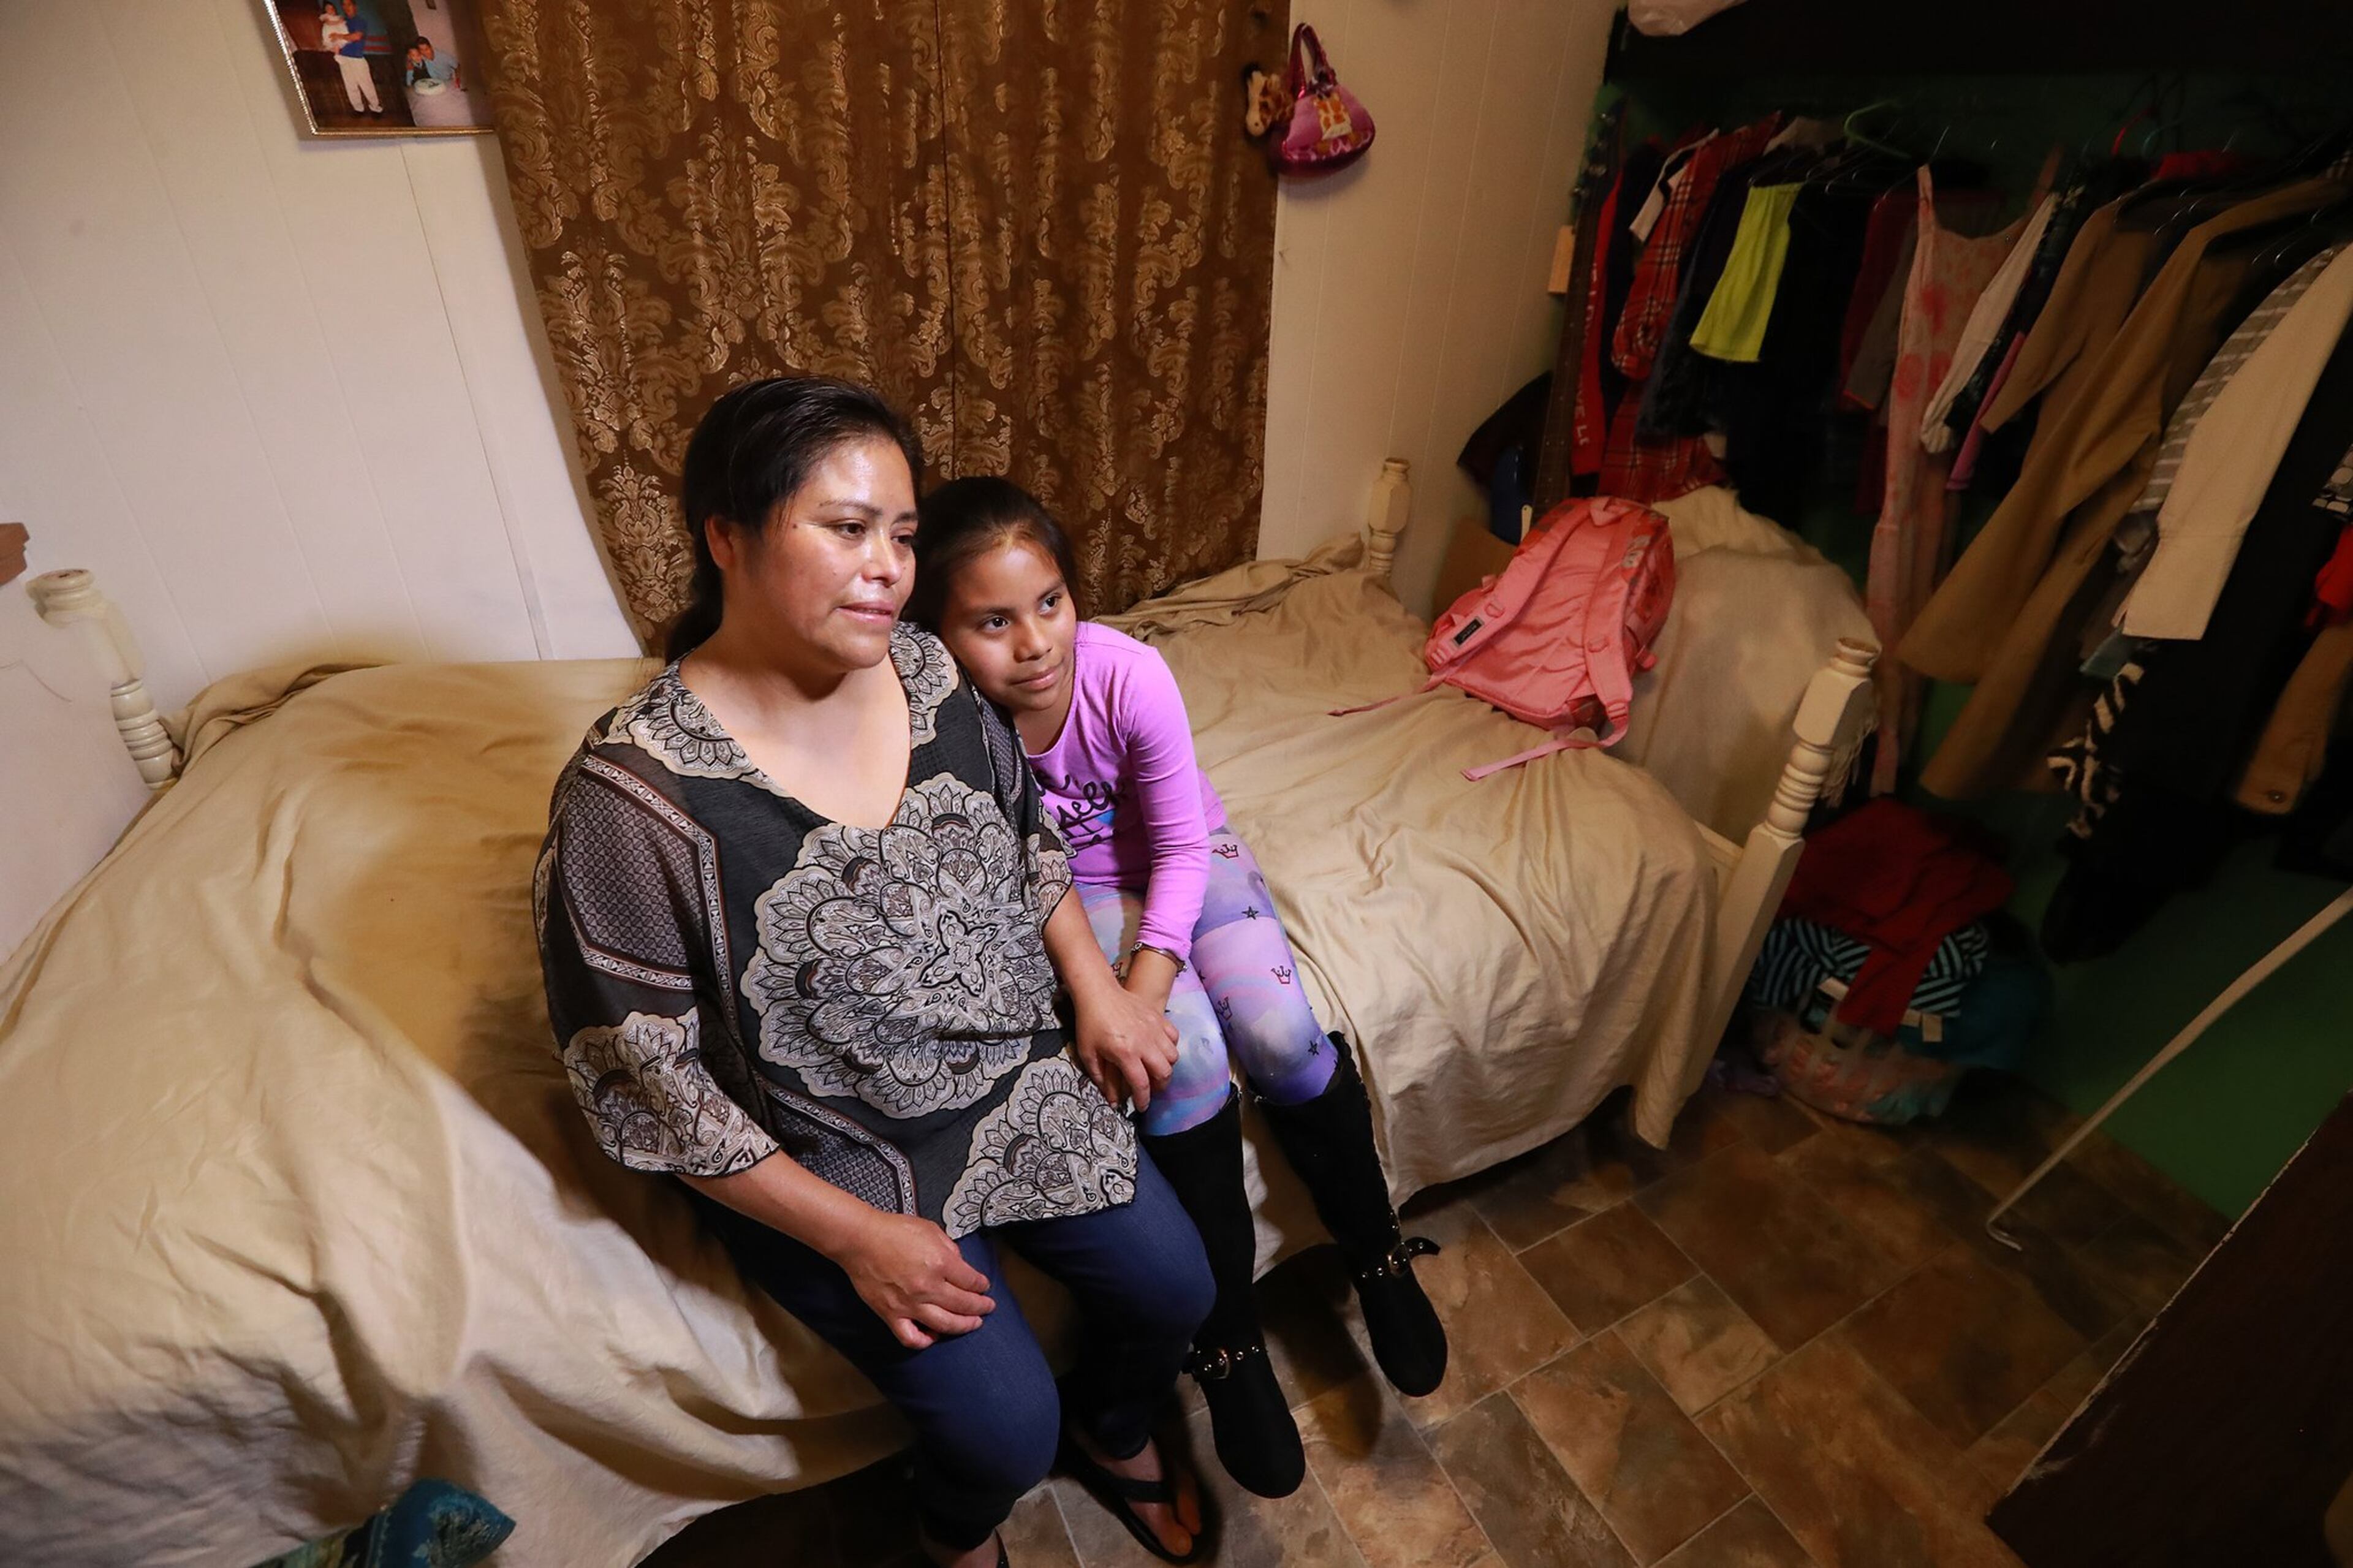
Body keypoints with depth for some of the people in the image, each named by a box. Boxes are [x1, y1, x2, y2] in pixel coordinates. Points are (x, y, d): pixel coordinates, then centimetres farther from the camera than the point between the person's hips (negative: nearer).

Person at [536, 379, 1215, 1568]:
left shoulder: (928, 669, -9)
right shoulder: (630, 797, -25)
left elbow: (1026, 835, 8)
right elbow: (639, 1078, -17)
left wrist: (1096, 987, -2)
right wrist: (855, 1235, -16)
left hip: (1014, 1074, 5)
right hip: (823, 1157, -4)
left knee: (1171, 1288, 6)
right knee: (1004, 1426, -6)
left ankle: (1113, 1435, 44)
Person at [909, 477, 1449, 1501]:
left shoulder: (1129, 676, -27)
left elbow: (1181, 844, -17)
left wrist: (1145, 985, -27)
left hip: (1183, 857, 1)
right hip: (1073, 889, 0)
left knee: (1280, 1035, -21)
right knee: (1188, 1056, -26)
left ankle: (1378, 1254, 10)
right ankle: (1228, 1341, -1)